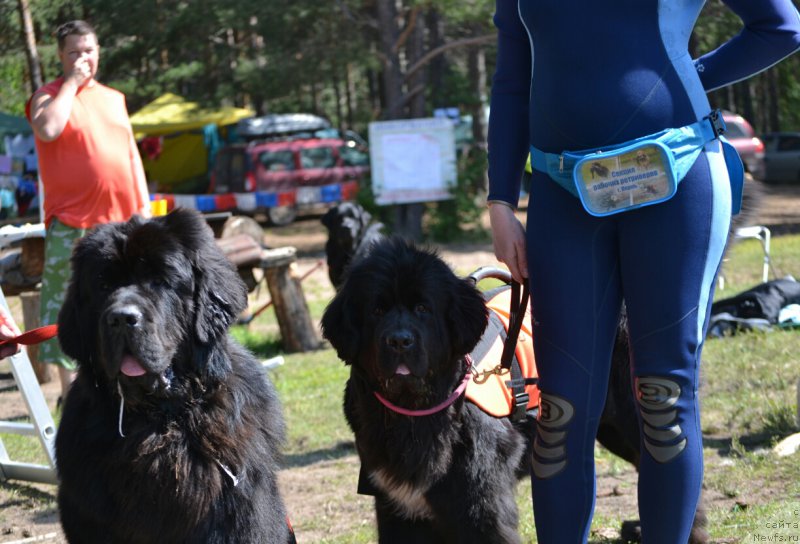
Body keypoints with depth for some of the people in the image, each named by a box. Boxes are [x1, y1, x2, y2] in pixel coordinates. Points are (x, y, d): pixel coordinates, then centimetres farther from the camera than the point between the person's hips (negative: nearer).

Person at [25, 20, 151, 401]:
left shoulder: (114, 98, 18)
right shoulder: (49, 96, 2)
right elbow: (47, 129, -21)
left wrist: (143, 208, 12)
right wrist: (72, 82, -11)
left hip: (122, 221, 5)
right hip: (72, 226, -5)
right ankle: (70, 389, -1)